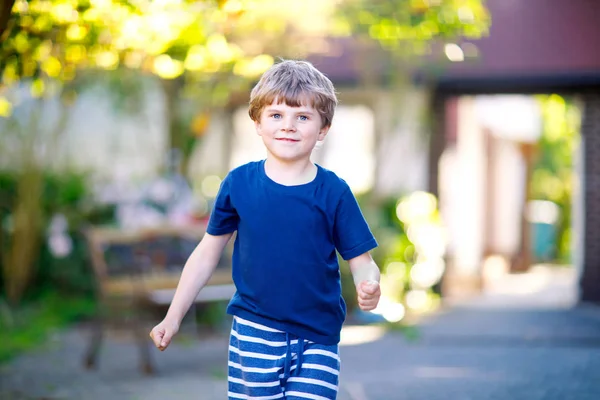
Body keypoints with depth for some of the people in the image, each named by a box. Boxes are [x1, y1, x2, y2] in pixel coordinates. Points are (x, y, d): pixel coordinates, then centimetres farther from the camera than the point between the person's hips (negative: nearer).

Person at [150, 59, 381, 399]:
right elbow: (208, 253, 8)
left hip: (317, 336, 0)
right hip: (255, 331, 1)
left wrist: (369, 287, -25)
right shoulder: (239, 183, -1)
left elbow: (361, 260, -2)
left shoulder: (334, 192, -4)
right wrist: (174, 316, 9)